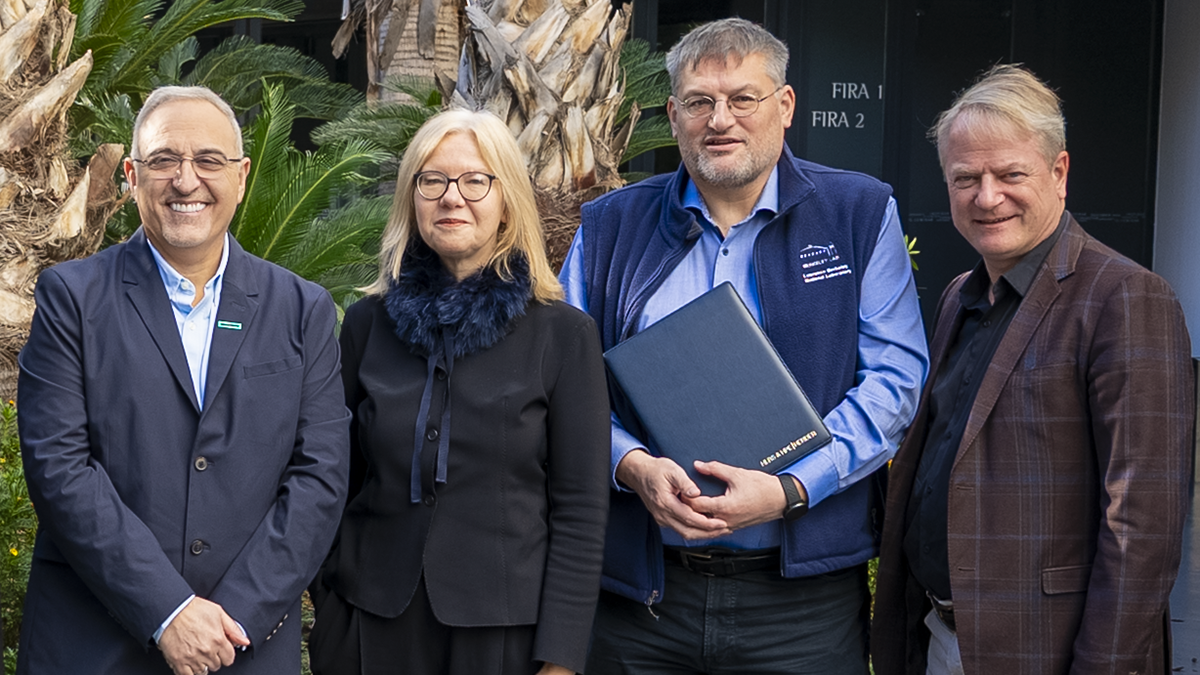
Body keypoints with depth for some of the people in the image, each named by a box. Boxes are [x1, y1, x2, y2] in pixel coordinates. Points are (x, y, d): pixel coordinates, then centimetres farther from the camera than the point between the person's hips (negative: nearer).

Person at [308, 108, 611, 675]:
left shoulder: (563, 335, -4)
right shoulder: (370, 321, 4)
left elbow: (580, 508, -5)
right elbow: (339, 481, 9)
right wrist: (328, 620, 4)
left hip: (504, 629, -2)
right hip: (375, 624, 3)